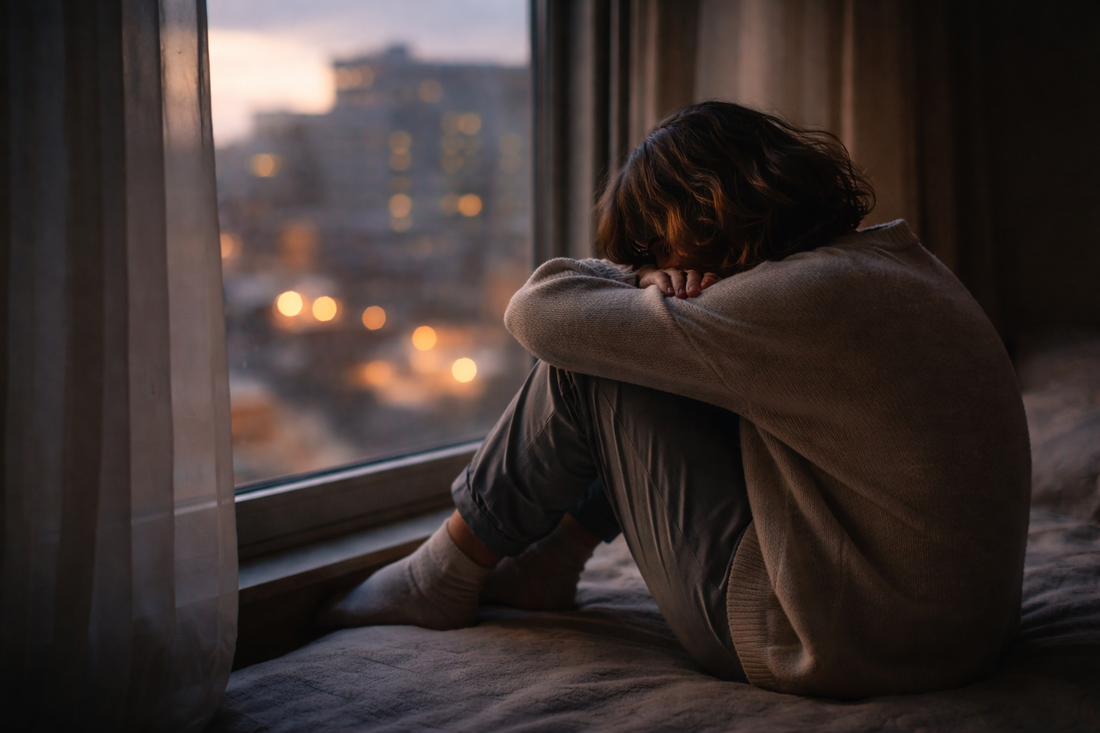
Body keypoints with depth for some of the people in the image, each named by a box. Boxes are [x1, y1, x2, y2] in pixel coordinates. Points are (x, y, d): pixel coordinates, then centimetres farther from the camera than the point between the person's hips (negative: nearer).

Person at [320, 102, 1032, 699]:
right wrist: (662, 288, -3)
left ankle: (448, 576, 14)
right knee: (678, 368, 18)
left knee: (580, 365, -4)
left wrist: (641, 277, 2)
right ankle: (552, 558, 28)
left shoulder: (802, 300, -23)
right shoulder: (901, 260, 5)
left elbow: (538, 310, -17)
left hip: (836, 648, -9)